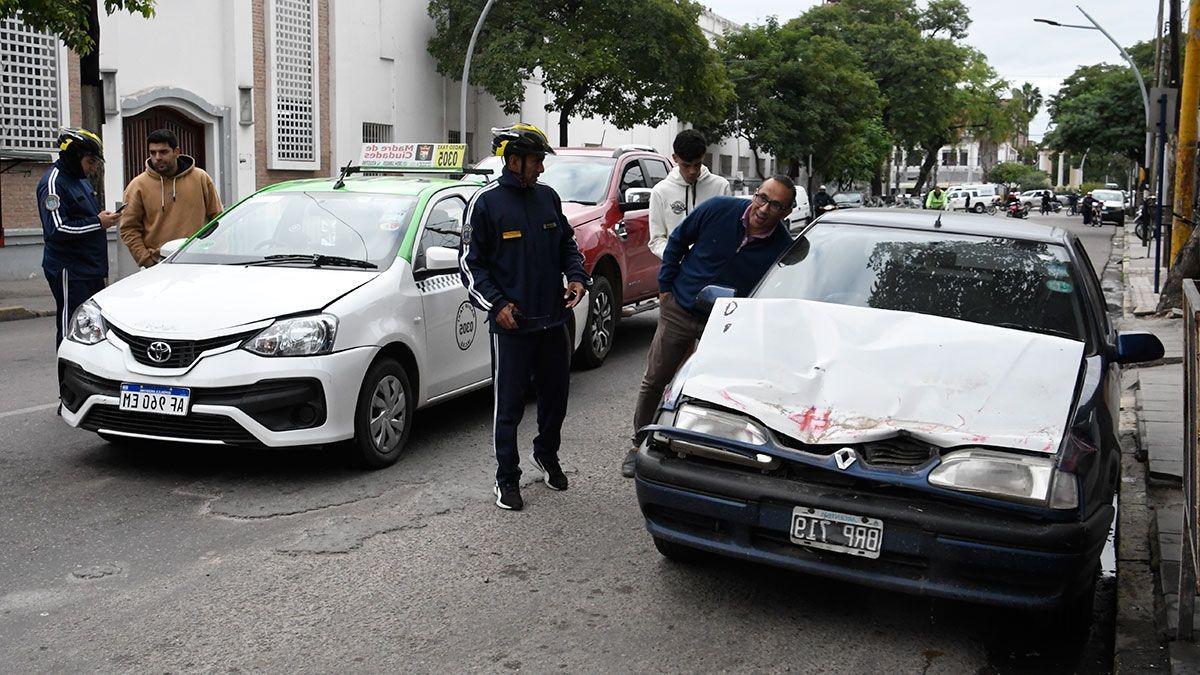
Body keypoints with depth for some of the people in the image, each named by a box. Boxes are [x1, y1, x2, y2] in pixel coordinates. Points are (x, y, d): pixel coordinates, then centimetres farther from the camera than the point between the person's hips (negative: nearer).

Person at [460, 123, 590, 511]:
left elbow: (567, 244, 20)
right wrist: (495, 304, -14)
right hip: (512, 323, -5)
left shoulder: (548, 197, 9)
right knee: (509, 405, 2)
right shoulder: (486, 202, -6)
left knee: (555, 395, 16)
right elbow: (471, 263, -4)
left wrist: (577, 277, 2)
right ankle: (507, 479, 14)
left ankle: (547, 456, 39)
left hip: (554, 319, 5)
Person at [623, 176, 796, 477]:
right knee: (654, 382, 8)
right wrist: (665, 285, 1)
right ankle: (638, 445, 26)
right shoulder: (720, 209, -14)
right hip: (679, 309, 1)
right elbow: (677, 240, 2)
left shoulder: (782, 248, -16)